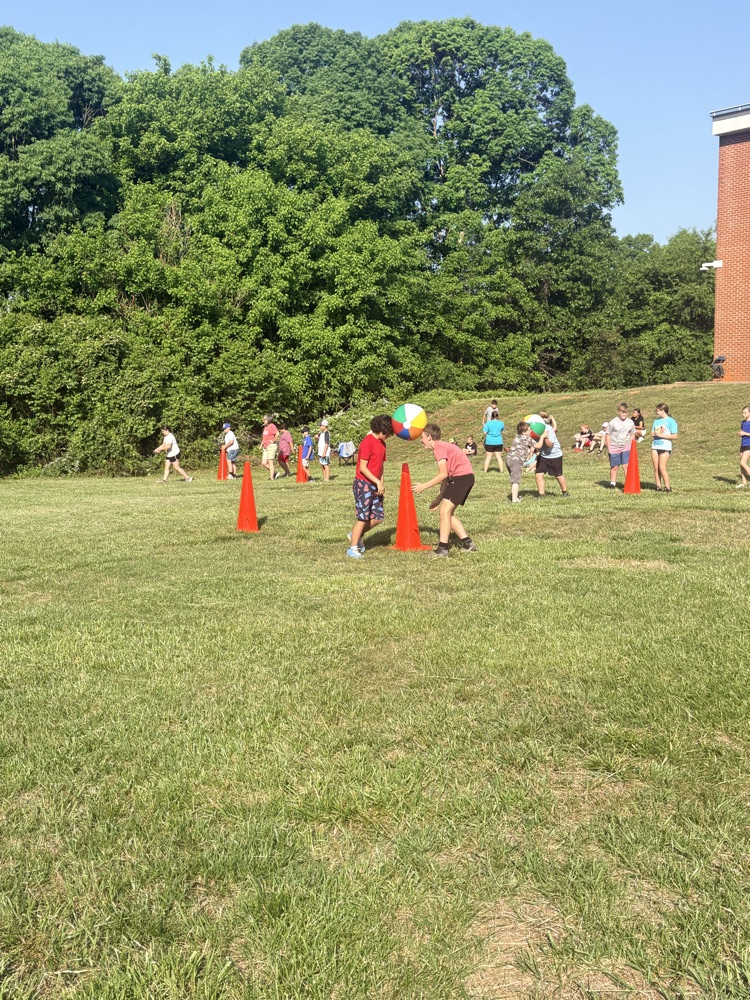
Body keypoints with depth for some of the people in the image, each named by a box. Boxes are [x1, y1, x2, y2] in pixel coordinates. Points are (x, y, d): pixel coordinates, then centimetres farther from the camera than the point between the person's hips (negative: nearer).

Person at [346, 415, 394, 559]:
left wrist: (381, 484, 4)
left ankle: (356, 535, 25)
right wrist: (378, 482, -19)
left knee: (378, 517, 6)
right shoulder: (368, 442, -16)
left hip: (375, 486, 8)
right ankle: (353, 548, 4)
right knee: (363, 517, -6)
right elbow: (362, 468, -18)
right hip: (363, 484, -8)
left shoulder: (382, 443, 12)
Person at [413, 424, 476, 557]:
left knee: (445, 510, -12)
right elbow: (446, 476, 18)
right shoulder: (442, 446, 20)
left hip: (462, 476, -10)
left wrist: (424, 486, -15)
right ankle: (467, 543, 14)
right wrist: (439, 498, 16)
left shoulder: (439, 447, -11)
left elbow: (443, 474, -19)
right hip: (465, 477, 10)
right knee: (448, 512, 12)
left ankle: (442, 548, -13)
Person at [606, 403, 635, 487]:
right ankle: (612, 483, 18)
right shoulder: (612, 422, -8)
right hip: (614, 448, -2)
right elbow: (608, 435, -4)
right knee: (614, 467, 6)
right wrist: (609, 448, -8)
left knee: (626, 466, -6)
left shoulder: (630, 422, 3)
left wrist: (632, 446, 6)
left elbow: (632, 435, 13)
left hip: (626, 447, 2)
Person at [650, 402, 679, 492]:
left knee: (662, 468, -11)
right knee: (656, 468, 3)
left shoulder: (671, 421, -5)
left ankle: (667, 487, -4)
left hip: (665, 447, -6)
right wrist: (656, 433, -7)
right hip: (655, 446, 6)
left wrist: (661, 435, -13)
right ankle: (658, 486, 8)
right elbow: (652, 433, 16)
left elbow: (674, 436, -11)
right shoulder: (657, 420, 16)